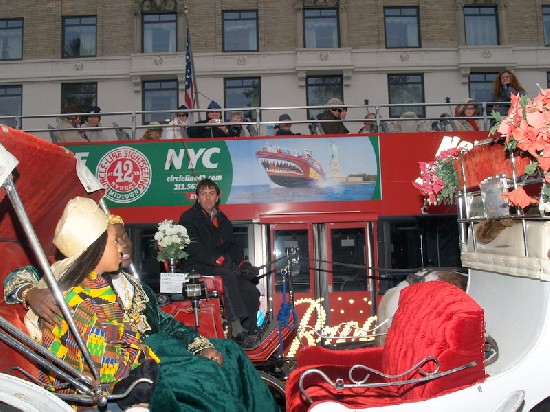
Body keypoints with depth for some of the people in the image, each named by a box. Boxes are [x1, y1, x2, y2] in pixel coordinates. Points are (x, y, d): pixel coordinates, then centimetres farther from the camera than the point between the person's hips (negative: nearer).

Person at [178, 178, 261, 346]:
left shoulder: (223, 220, 20)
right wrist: (219, 260, -24)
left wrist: (243, 263, -5)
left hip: (221, 267, 6)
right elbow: (193, 248, -13)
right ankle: (237, 329, -37)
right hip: (195, 268, -6)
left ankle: (248, 335, -8)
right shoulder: (188, 218, 0)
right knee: (227, 275, -35)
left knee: (252, 292, -14)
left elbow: (231, 246, 15)